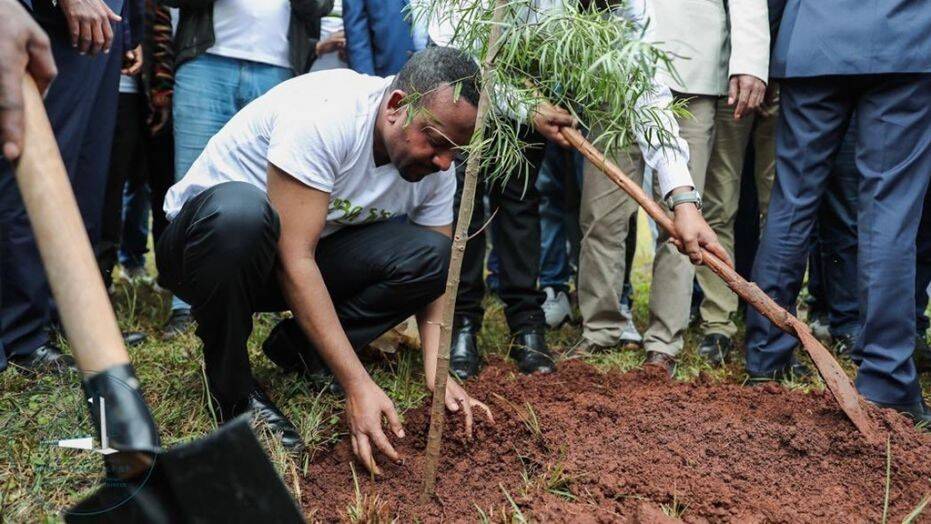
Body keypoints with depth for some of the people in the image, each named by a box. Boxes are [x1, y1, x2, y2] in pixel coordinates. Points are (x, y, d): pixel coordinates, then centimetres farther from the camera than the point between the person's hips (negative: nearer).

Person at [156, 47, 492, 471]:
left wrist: (438, 374, -20)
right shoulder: (323, 115, -30)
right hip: (206, 234, -5)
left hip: (309, 252, 5)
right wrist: (357, 384, -34)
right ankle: (231, 388, -17)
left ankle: (296, 348, -2)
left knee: (426, 255, -17)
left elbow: (436, 273, -4)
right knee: (240, 210, -41)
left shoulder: (434, 166, -9)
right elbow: (293, 260, -33)